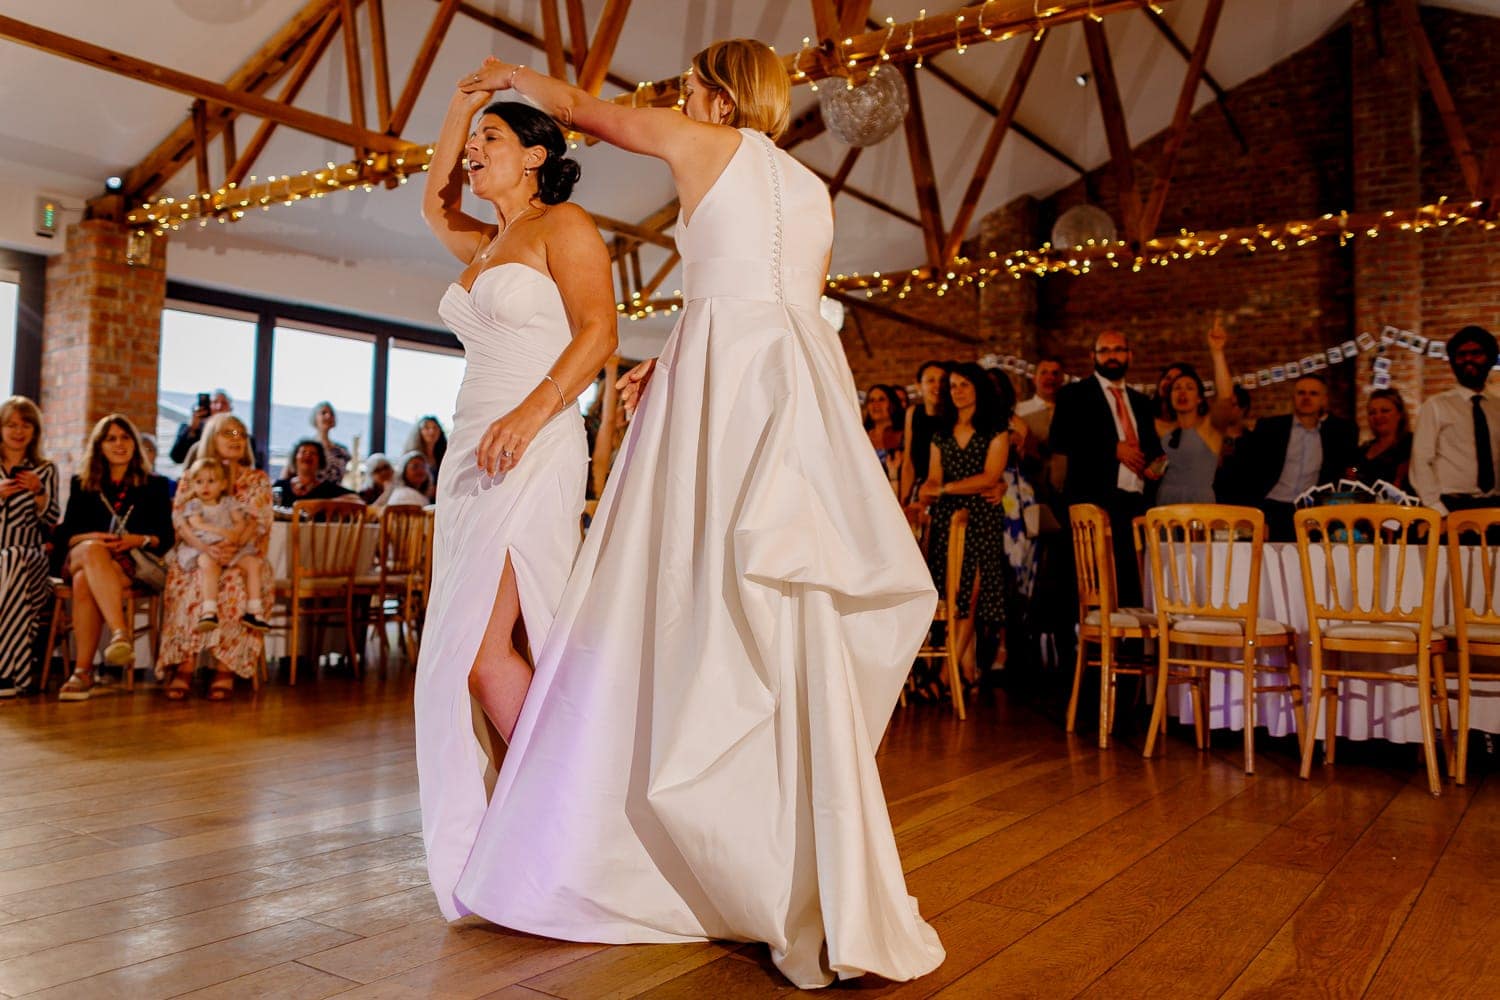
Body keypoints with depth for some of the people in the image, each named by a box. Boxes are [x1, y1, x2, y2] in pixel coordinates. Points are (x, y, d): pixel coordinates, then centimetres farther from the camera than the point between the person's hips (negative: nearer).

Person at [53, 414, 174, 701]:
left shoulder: (155, 485, 17)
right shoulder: (81, 485, 21)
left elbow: (167, 537, 8)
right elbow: (62, 536, 11)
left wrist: (139, 540, -13)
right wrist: (91, 538, -10)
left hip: (133, 563, -1)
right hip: (81, 557, 1)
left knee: (85, 581, -37)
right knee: (93, 550, -40)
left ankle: (83, 670, -41)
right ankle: (121, 633, -53)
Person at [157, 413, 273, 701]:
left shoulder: (258, 480, 13)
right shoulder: (191, 479, 14)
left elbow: (258, 522, -2)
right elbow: (180, 518, -2)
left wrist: (232, 545, -23)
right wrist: (204, 547, -23)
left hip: (242, 559, 0)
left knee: (233, 584, -34)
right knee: (196, 583, -33)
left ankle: (225, 668, -32)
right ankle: (184, 666, -32)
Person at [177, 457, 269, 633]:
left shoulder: (229, 502, 18)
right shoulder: (193, 505, 12)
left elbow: (241, 522, 6)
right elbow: (197, 524, -6)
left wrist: (233, 536, -17)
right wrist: (222, 531, -19)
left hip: (231, 547, 3)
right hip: (204, 547, -3)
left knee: (253, 563, -21)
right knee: (208, 564, -37)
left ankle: (254, 610, -23)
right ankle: (209, 611, -45)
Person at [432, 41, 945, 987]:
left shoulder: (707, 144, 9)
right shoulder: (815, 191, 25)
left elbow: (580, 106, 21)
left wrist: (511, 73, 40)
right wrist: (673, 367, 24)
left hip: (727, 391, -7)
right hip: (804, 384, 7)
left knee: (721, 622, -8)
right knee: (786, 633, 6)